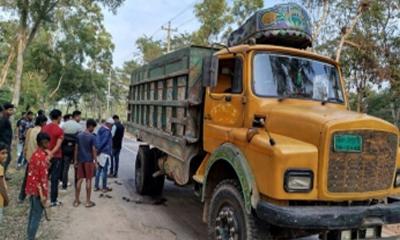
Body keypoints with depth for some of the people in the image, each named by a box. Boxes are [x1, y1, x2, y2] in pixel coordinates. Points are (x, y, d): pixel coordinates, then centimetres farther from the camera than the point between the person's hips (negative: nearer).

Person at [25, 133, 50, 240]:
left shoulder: (36, 154, 7)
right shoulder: (42, 157, -21)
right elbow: (42, 178, -20)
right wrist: (43, 195, -16)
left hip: (32, 188, 9)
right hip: (38, 190, -9)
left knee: (33, 213, 19)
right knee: (37, 216, 1)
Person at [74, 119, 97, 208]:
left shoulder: (79, 135, 5)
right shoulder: (92, 137, -12)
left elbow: (76, 148, 7)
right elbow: (93, 150, -12)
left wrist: (75, 160, 13)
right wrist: (95, 161, -6)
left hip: (80, 160, 5)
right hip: (89, 161, -5)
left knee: (79, 180, 11)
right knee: (88, 180, 2)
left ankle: (76, 200, 16)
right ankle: (88, 202, 8)